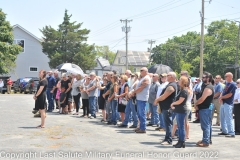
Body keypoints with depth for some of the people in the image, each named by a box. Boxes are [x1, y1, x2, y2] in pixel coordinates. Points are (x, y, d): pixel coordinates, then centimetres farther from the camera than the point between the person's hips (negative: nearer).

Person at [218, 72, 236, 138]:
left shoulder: (233, 85, -13)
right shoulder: (227, 83, 15)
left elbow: (229, 95, -18)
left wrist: (221, 97, -7)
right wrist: (220, 98, -4)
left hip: (228, 104, -10)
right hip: (223, 103, 10)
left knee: (228, 119, -11)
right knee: (222, 118, 16)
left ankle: (231, 133, -9)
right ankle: (224, 131, 26)